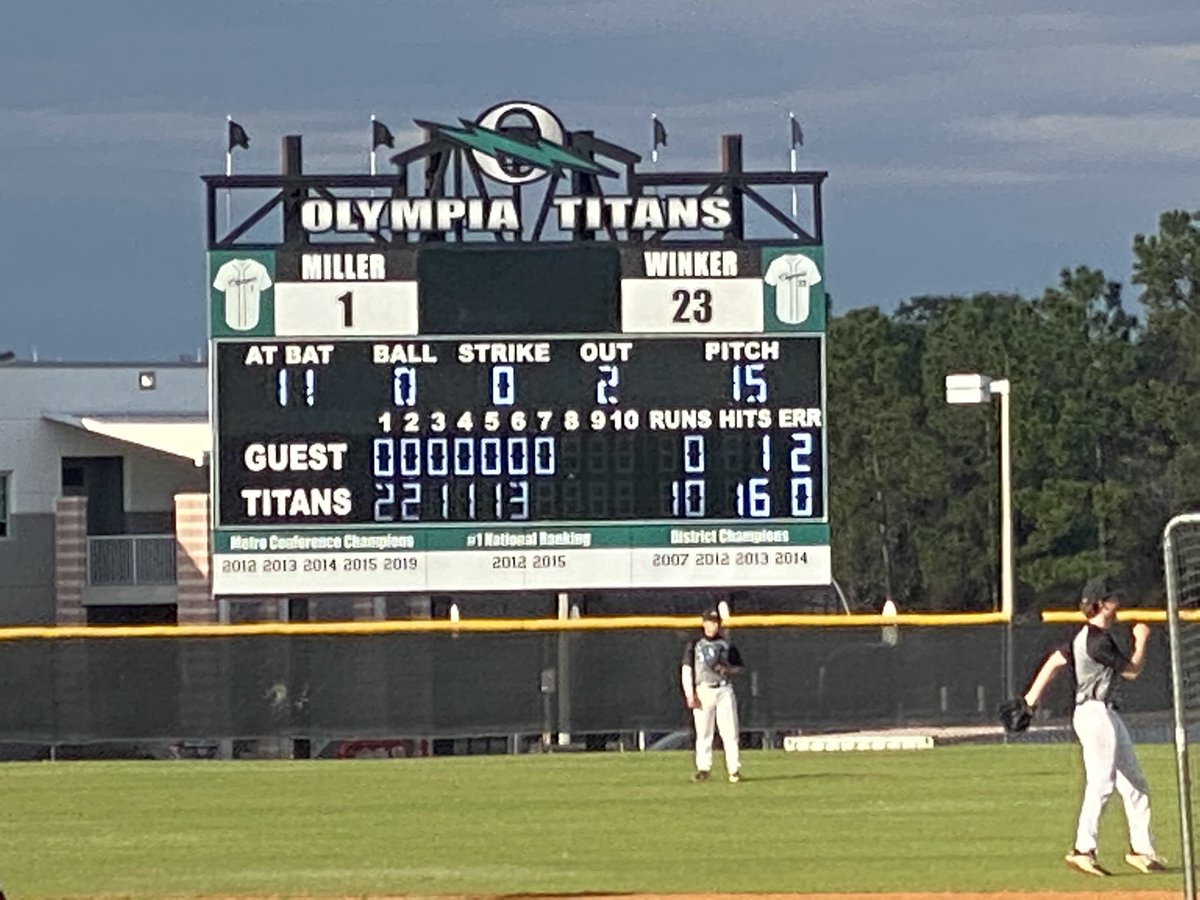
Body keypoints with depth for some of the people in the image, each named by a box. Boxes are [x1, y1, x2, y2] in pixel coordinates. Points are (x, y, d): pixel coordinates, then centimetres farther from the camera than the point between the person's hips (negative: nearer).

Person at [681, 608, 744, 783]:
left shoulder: (726, 645, 10)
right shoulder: (694, 645, 7)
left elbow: (738, 667, 15)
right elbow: (686, 670, 2)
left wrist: (726, 668, -8)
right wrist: (689, 695, -9)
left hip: (724, 691, 0)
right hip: (703, 691, 0)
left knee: (729, 731, -5)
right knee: (703, 732, -3)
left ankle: (734, 770, -4)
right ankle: (703, 769, 1)